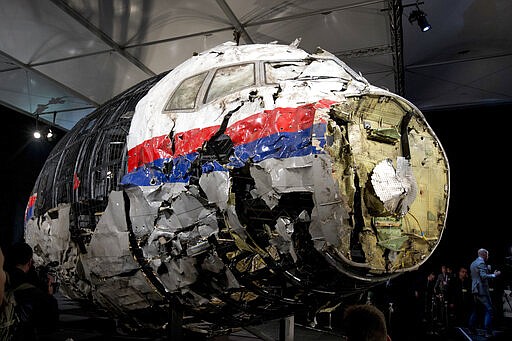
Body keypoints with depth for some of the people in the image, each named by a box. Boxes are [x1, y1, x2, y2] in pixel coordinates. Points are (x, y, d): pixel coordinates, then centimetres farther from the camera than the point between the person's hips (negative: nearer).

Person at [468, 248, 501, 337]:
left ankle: (472, 329, 18)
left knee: (476, 310, 16)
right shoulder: (481, 263, -12)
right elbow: (483, 276, -23)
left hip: (475, 290, 9)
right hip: (482, 290, -9)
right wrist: (494, 275, -13)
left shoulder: (473, 264, 17)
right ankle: (488, 332, -11)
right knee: (489, 310, -7)